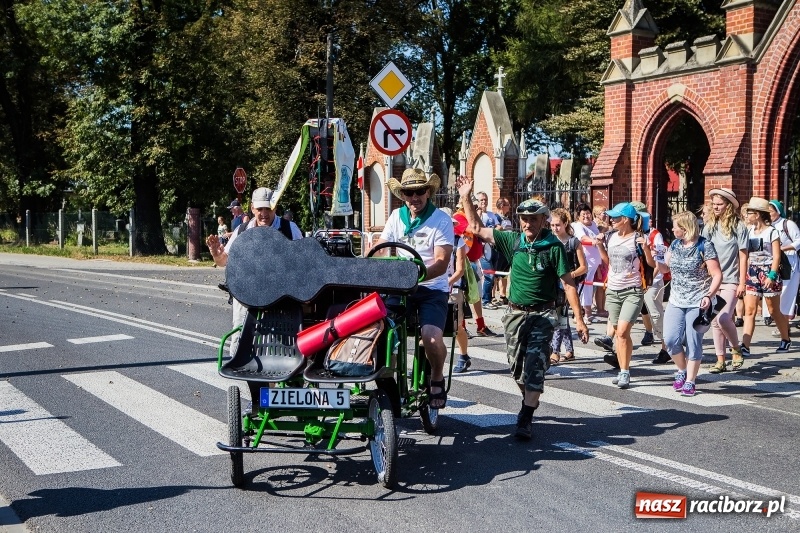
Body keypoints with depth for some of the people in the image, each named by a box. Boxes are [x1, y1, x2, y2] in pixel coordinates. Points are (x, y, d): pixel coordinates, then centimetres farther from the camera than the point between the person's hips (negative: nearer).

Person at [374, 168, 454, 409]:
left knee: (431, 337, -27)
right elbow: (379, 250, 5)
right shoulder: (397, 216, 8)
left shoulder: (441, 220, -7)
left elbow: (441, 263, -15)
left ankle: (437, 378, 4)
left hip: (433, 289, -4)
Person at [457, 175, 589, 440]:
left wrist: (579, 319, -13)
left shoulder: (553, 247, -7)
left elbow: (568, 284, -8)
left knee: (535, 366, -13)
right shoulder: (513, 240, 3)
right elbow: (477, 229, 8)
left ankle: (525, 419, -13)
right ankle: (530, 400, 36)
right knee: (516, 366, 11)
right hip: (515, 313, 4)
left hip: (542, 314, -4)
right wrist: (466, 198, 0)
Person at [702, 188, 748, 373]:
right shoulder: (710, 226, 8)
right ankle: (720, 360, 13)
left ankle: (736, 350, 8)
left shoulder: (738, 226, -3)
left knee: (723, 318, -17)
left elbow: (743, 256, -3)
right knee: (715, 321, 5)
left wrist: (742, 283, -7)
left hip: (730, 280, -5)